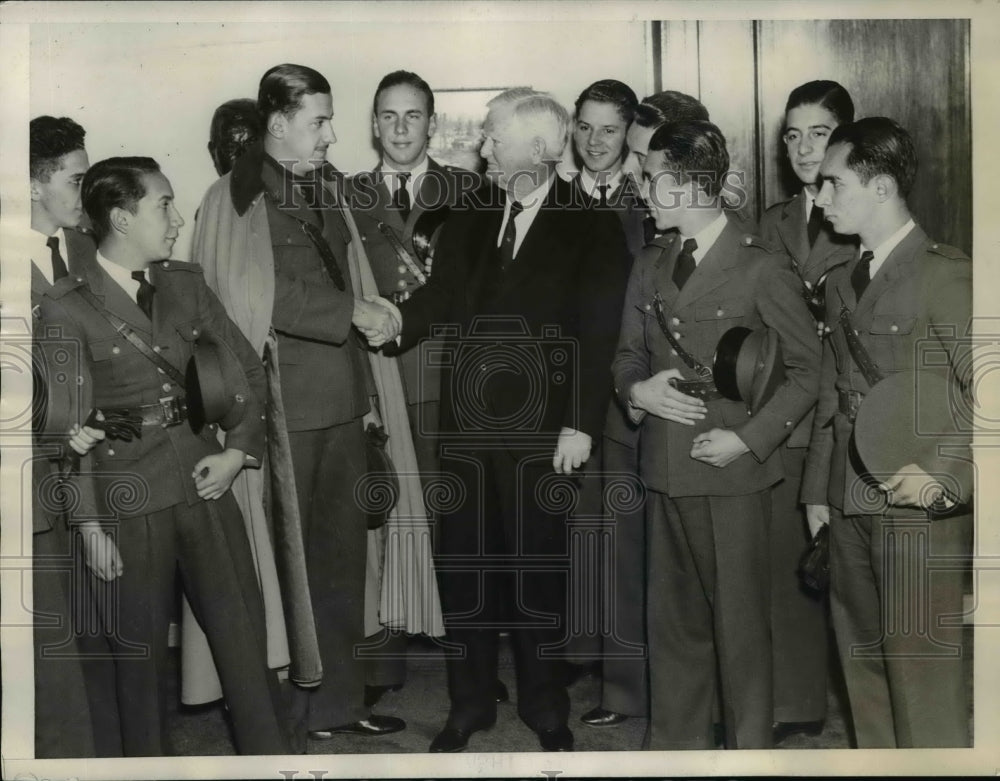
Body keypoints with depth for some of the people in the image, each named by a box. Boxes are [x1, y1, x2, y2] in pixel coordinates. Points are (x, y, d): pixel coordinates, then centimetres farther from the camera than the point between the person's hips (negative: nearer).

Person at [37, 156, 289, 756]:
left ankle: (269, 752, 20)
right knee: (141, 646, 8)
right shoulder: (68, 309, -7)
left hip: (205, 480, 4)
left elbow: (249, 369, 13)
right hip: (127, 499, -4)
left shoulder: (186, 283, 7)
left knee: (244, 633, 6)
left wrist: (239, 451, 0)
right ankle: (149, 758, 26)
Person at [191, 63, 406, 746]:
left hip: (342, 402, 6)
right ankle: (280, 715, 17)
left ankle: (339, 702, 24)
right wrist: (354, 313, -13)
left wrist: (365, 387, 14)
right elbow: (264, 298, -15)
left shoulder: (328, 190, 14)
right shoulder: (236, 197, -6)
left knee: (344, 554, 11)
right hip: (281, 407, -6)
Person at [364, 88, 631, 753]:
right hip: (467, 418, 4)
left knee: (538, 566, 7)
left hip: (539, 426, -4)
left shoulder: (592, 225, -3)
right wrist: (399, 324, -17)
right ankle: (470, 703, 24)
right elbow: (442, 292, 3)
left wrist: (581, 424, -13)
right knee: (462, 561, 9)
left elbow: (598, 334, -7)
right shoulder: (472, 216, 10)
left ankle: (546, 708, 24)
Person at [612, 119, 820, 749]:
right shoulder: (650, 267, 13)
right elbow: (628, 355, 20)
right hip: (666, 469, 6)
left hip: (734, 470, -5)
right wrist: (638, 389, -4)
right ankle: (677, 742, 26)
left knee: (740, 623, 4)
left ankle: (749, 746, 19)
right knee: (673, 619, 13)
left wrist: (748, 439, -13)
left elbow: (806, 368, -4)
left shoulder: (762, 268, -7)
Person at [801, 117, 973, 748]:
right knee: (862, 664, 13)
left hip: (919, 508, -7)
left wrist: (947, 478, -22)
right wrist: (818, 490, 18)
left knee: (921, 674, -5)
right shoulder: (842, 283, 16)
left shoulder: (948, 275, -8)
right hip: (850, 506, 7)